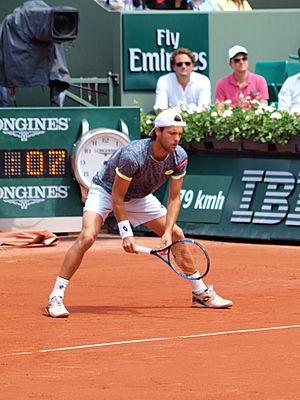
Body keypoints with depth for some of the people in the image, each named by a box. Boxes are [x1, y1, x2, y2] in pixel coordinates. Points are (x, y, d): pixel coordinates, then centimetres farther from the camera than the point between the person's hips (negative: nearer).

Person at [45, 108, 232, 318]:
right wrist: (126, 233, -27)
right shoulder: (132, 155, -37)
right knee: (87, 236, -28)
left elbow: (174, 198, -11)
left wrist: (167, 232, -22)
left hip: (139, 197, 6)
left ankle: (201, 293, 20)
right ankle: (55, 297, -23)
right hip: (105, 190, -6)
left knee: (177, 235, 4)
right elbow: (117, 196, -27)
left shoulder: (179, 157, -20)